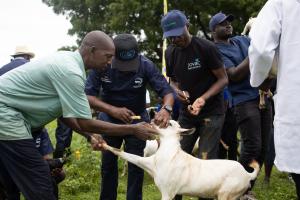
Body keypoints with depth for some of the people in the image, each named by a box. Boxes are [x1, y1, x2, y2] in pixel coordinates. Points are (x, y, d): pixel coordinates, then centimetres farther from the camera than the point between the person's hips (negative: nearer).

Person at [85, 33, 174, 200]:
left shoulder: (146, 65, -24)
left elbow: (166, 91, -24)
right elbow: (88, 96, -27)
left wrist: (166, 109, -47)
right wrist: (113, 110, -43)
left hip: (137, 120, -1)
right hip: (109, 119, 1)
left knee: (136, 166, 0)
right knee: (108, 164, 11)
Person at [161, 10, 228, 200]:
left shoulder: (206, 47, -16)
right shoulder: (170, 53, 1)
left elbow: (223, 79, -12)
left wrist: (203, 99, -27)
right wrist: (177, 91, -10)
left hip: (211, 112, -5)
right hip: (186, 112, 5)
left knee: (206, 161, -7)